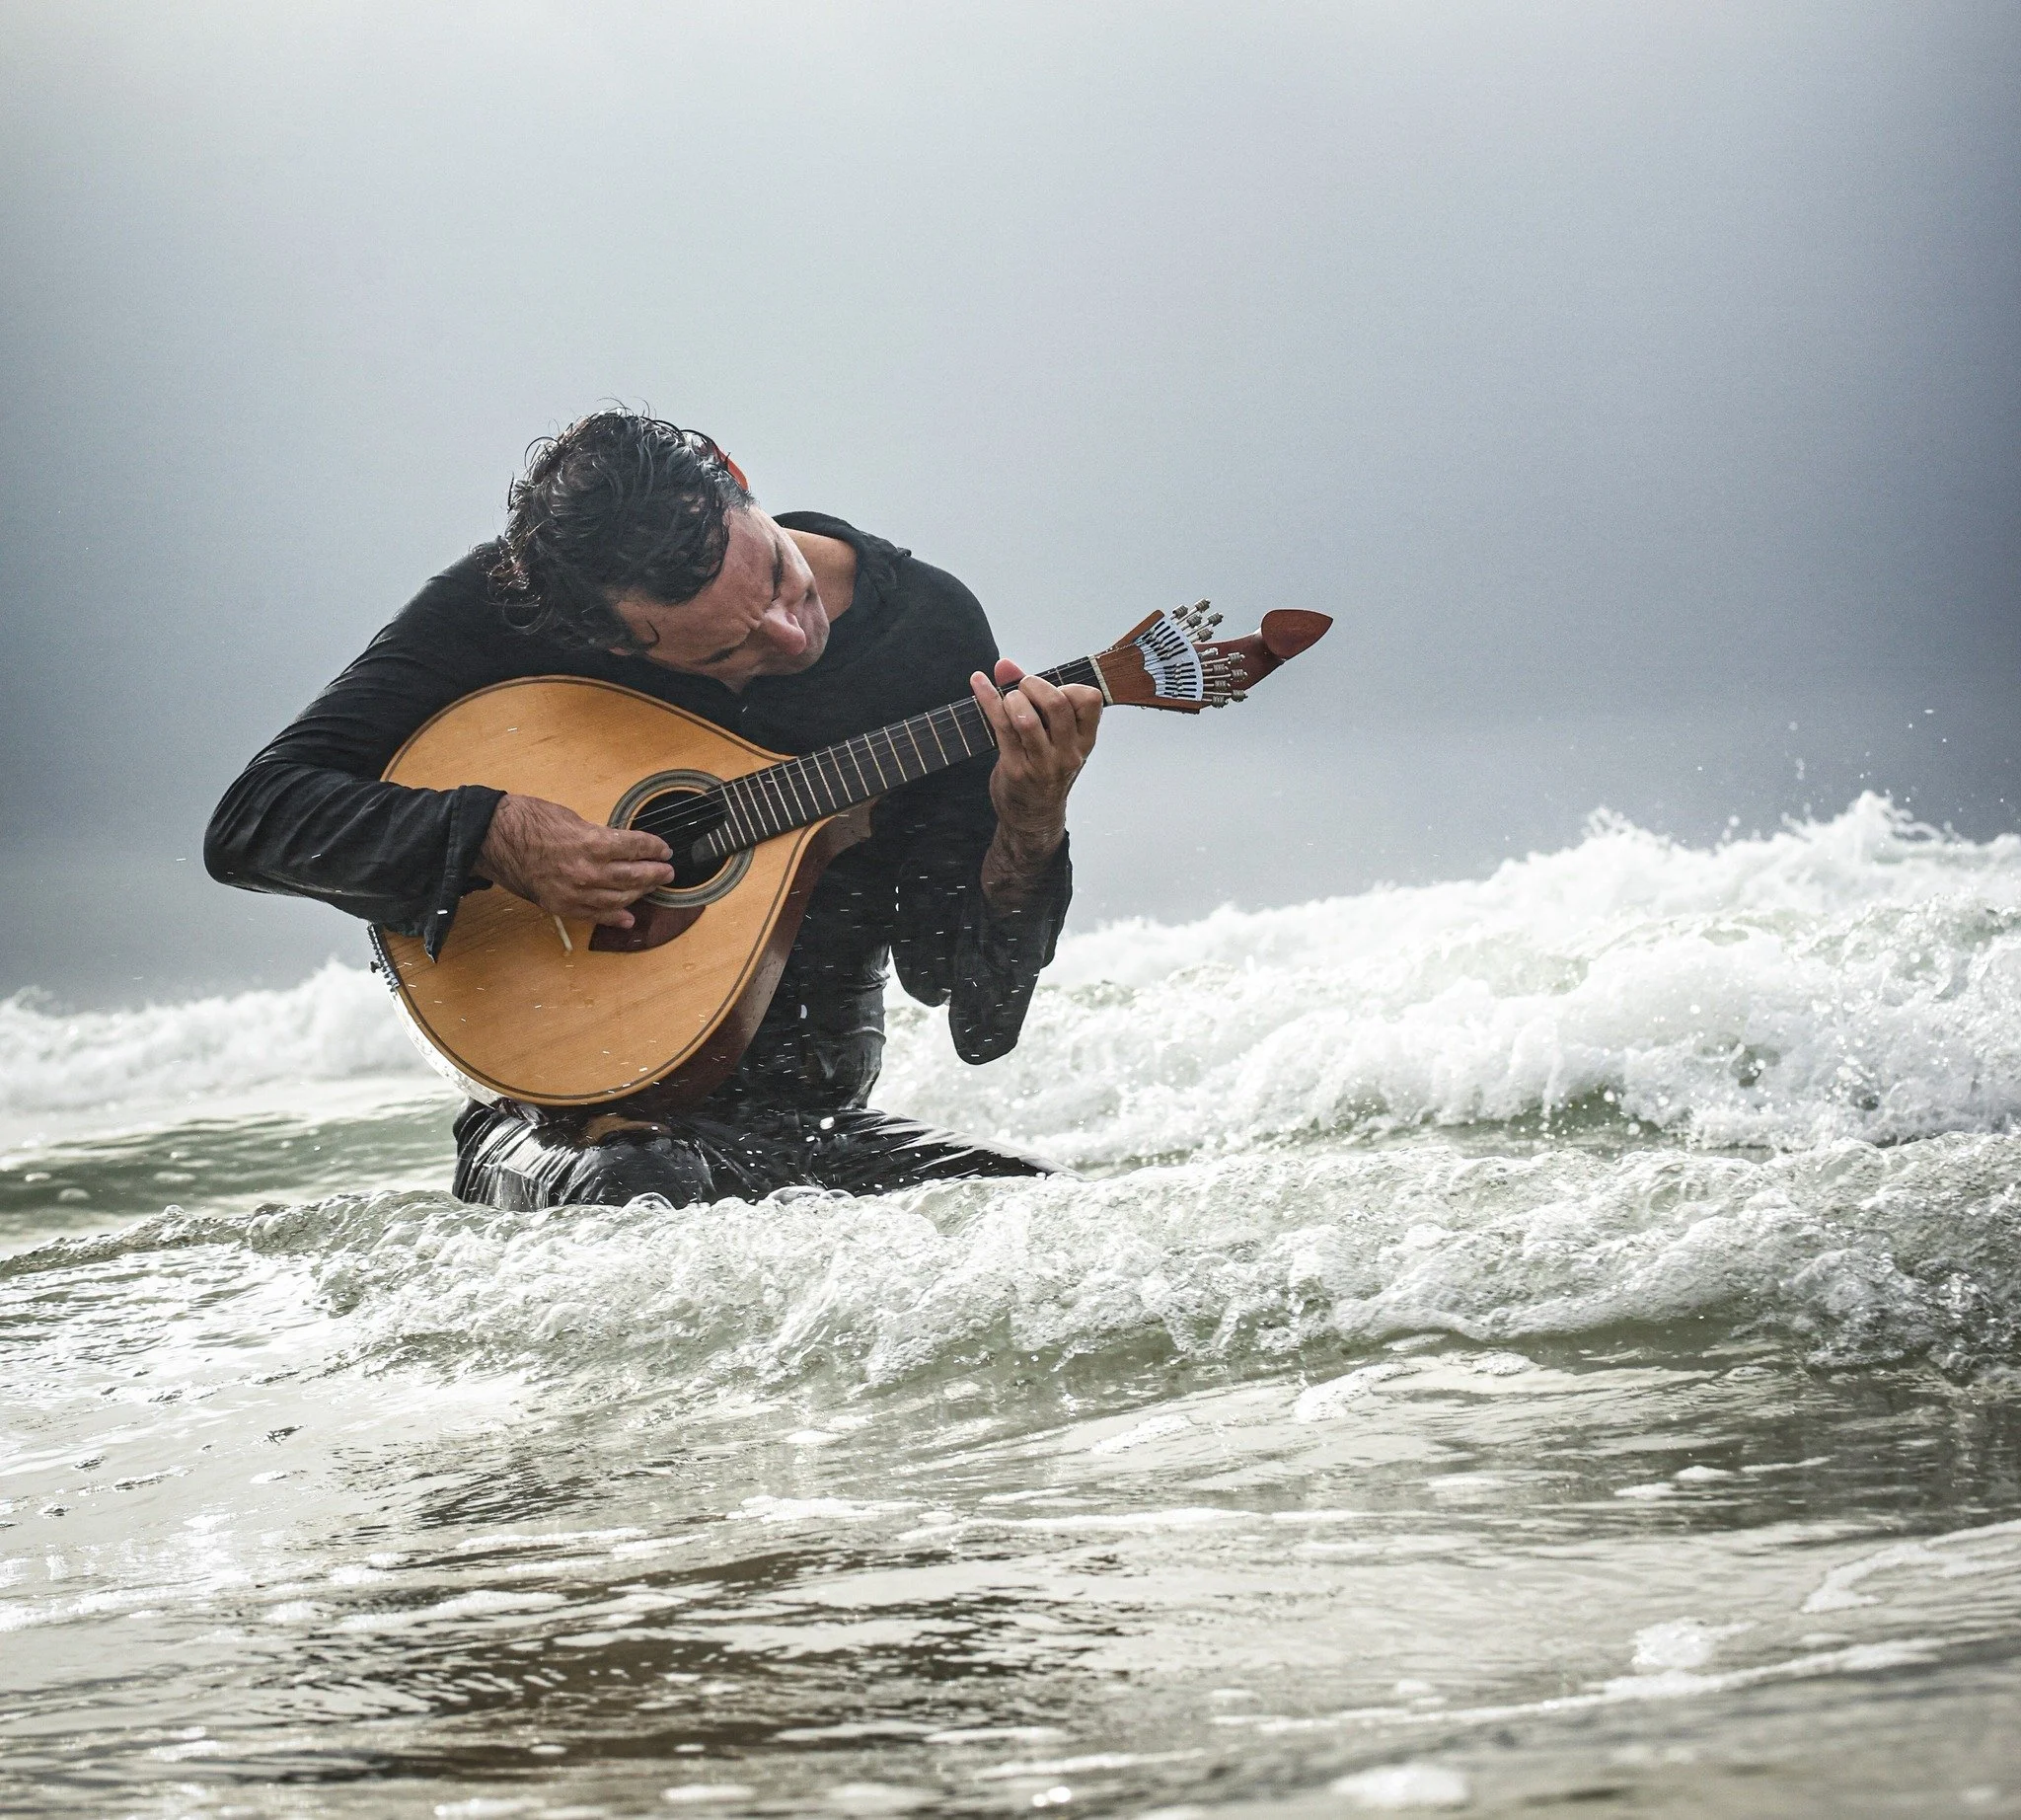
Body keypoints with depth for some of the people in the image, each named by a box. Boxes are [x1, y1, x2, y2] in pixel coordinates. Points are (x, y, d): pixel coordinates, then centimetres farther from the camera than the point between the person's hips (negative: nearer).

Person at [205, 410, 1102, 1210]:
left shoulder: (928, 629, -6)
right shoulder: (507, 604, -11)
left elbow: (978, 1018, -5)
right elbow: (249, 824, -13)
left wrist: (1028, 839, -26)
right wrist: (499, 837, -26)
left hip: (810, 1124, 4)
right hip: (571, 1114, -4)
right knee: (645, 1195, -40)